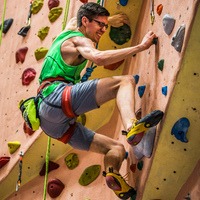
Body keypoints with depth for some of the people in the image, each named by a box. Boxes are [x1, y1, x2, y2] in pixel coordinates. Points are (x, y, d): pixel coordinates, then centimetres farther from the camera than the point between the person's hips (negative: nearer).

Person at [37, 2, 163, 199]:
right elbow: (99, 58, -21)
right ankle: (131, 125, -48)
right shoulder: (79, 40, 3)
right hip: (58, 97, -10)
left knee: (117, 148, 12)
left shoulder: (66, 34, 30)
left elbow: (73, 21, 57)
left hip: (52, 122, 10)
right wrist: (141, 46, -20)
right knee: (125, 81, -22)